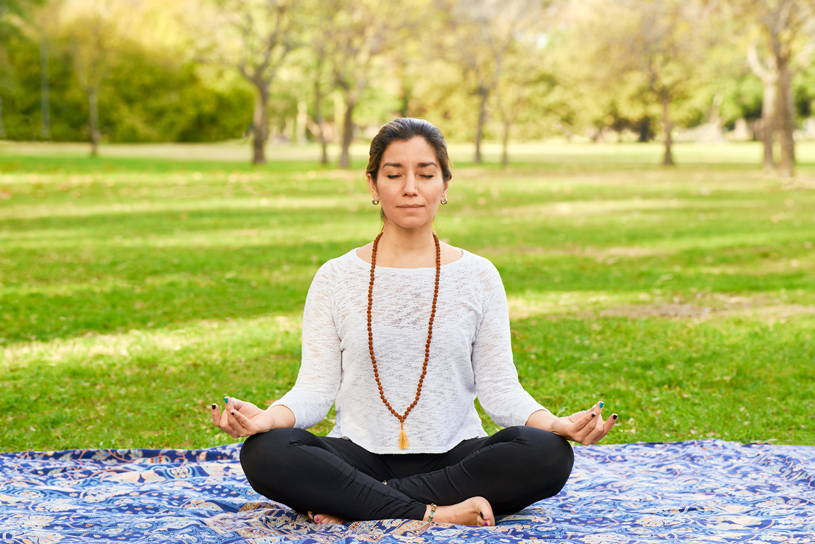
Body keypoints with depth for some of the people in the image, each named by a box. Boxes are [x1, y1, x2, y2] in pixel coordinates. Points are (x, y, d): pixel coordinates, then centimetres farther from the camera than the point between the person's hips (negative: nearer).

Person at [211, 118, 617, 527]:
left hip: (453, 457, 1)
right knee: (264, 453, -29)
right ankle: (434, 513, -25)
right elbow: (316, 387, 0)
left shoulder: (478, 277, 6)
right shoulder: (336, 279, 6)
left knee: (548, 455, -29)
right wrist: (267, 417, -21)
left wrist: (556, 423, -17)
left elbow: (499, 387, 3)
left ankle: (354, 504, -22)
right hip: (360, 456, -1)